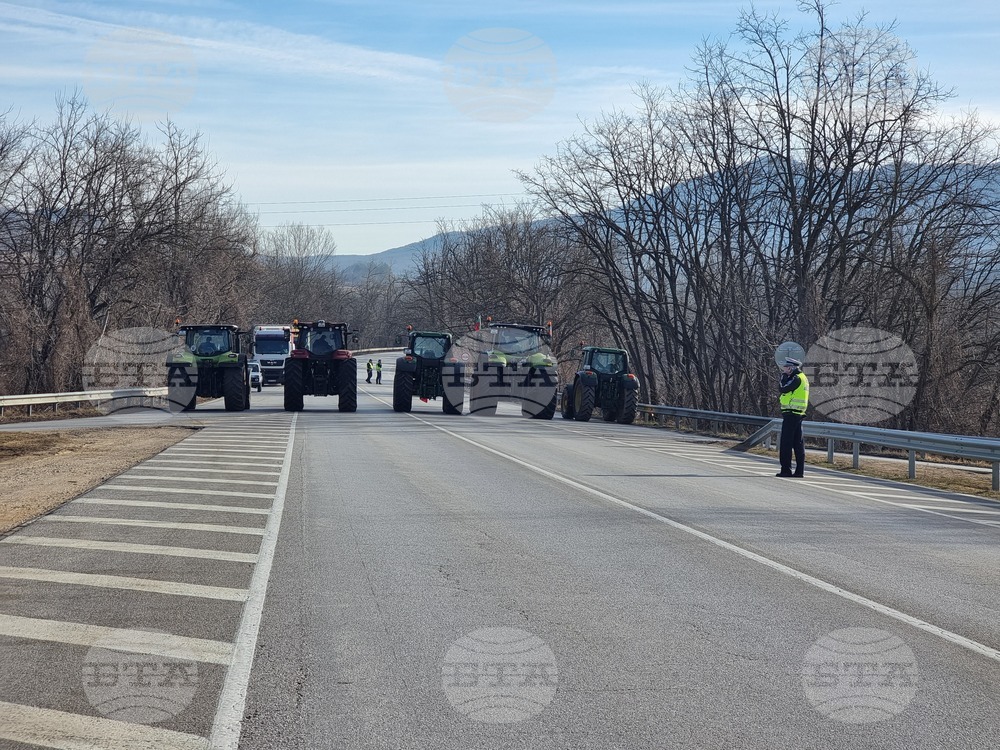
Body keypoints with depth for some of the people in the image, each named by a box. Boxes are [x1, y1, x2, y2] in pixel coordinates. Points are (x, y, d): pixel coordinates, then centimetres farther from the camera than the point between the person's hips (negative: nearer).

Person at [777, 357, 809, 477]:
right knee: (798, 443, 9)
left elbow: (784, 389, -17)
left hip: (791, 413, -10)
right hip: (798, 414, 10)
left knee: (786, 443, -7)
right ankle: (799, 470, 10)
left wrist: (784, 376, -5)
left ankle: (786, 469, -8)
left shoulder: (797, 379, -13)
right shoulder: (802, 378, 17)